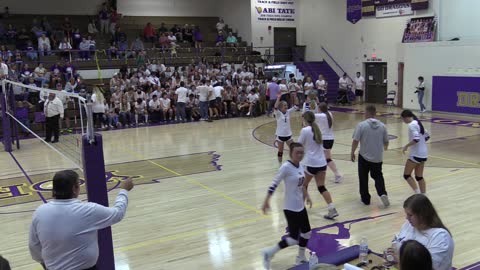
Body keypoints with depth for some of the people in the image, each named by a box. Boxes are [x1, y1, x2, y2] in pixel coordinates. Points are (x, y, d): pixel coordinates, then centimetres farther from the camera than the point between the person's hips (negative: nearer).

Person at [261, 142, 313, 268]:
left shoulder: (300, 166, 3)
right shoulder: (286, 167, -21)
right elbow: (274, 184, -20)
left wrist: (307, 196, 22)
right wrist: (266, 201, -22)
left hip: (301, 206, 8)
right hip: (291, 208, -8)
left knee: (307, 233, 18)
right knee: (294, 238, -5)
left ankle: (301, 258, 37)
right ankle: (269, 253, 11)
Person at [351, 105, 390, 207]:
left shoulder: (361, 125, -13)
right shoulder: (382, 126, -1)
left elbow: (355, 141, -14)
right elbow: (386, 142, 7)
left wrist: (352, 152, 1)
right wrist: (384, 147, 30)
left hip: (364, 157, -3)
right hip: (378, 158, 3)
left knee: (363, 178, 13)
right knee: (378, 176, 18)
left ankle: (365, 199, 20)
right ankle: (382, 193, -4)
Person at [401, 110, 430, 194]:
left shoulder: (412, 125, -15)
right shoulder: (418, 123, 12)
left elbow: (416, 139, -27)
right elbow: (427, 136, 21)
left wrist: (406, 146, -17)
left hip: (416, 154, -9)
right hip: (423, 154, 9)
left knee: (406, 175, 0)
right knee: (419, 177, 14)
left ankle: (418, 193, -9)